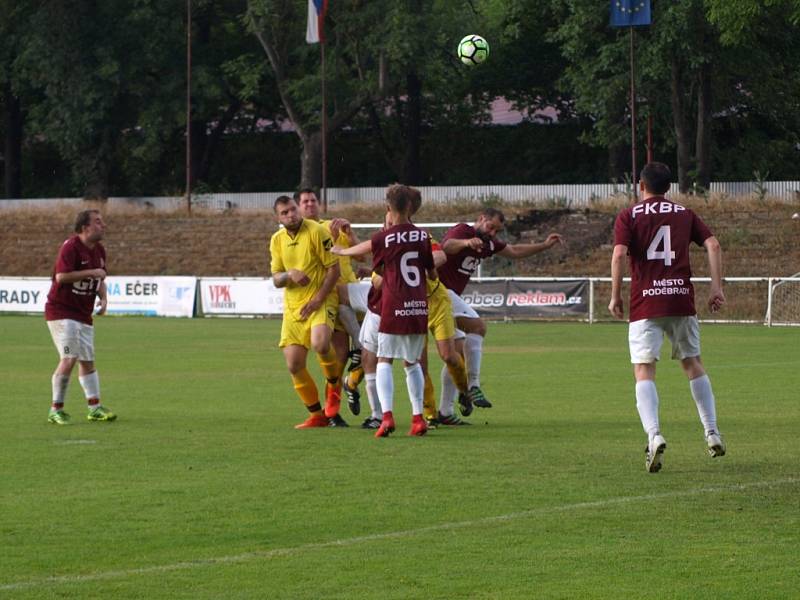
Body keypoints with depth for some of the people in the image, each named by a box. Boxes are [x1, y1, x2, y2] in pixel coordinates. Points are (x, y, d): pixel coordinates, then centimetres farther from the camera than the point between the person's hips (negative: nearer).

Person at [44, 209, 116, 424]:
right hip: (61, 311, -8)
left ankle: (95, 408, 13)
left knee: (87, 361, 9)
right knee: (69, 359, -16)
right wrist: (91, 272, -23)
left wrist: (103, 298, 4)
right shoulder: (71, 247, -17)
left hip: (84, 315, 8)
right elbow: (61, 276, -27)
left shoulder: (99, 250, 10)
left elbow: (100, 278, 23)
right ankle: (56, 410, -8)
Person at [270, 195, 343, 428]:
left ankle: (333, 382, 0)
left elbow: (334, 269, -10)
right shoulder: (277, 240, 7)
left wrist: (317, 300, -16)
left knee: (320, 344, -32)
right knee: (294, 365, -2)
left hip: (320, 301, -6)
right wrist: (290, 275, -15)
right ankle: (317, 415, 14)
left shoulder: (316, 231, -10)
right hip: (292, 307, 6)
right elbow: (276, 279, 8)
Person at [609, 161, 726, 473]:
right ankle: (712, 433, 18)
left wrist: (615, 296, -4)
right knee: (693, 364, 19)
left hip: (645, 305, -3)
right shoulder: (685, 214, 12)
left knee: (644, 371, -4)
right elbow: (713, 245, 1)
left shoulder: (628, 216, 3)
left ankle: (654, 435, -24)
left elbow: (619, 254, -11)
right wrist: (716, 287, 1)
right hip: (682, 300, 3)